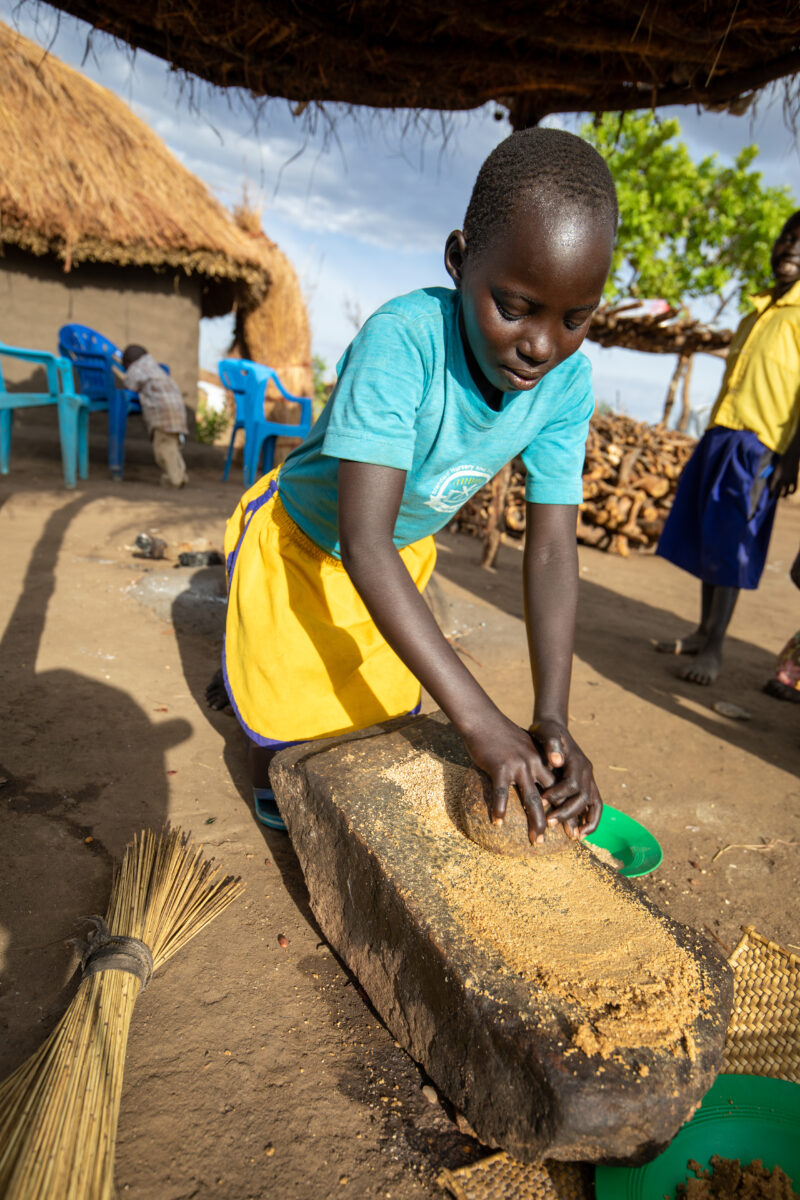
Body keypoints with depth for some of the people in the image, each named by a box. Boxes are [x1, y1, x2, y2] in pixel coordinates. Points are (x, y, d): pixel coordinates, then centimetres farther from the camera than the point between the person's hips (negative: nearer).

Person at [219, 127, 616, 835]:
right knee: (288, 705, 10)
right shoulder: (401, 340, -39)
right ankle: (274, 799, 45)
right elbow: (364, 544, -45)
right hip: (303, 542, -4)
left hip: (403, 554, 5)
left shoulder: (568, 385, -22)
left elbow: (552, 551, -23)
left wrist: (552, 717, -34)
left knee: (389, 698, 18)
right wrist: (479, 720, -48)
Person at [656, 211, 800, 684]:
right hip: (718, 436, 7)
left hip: (758, 446, -7)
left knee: (729, 549, -8)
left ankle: (715, 649, 0)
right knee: (705, 542, 6)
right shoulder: (756, 313, 20)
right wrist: (714, 440, 17)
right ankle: (704, 633, 16)